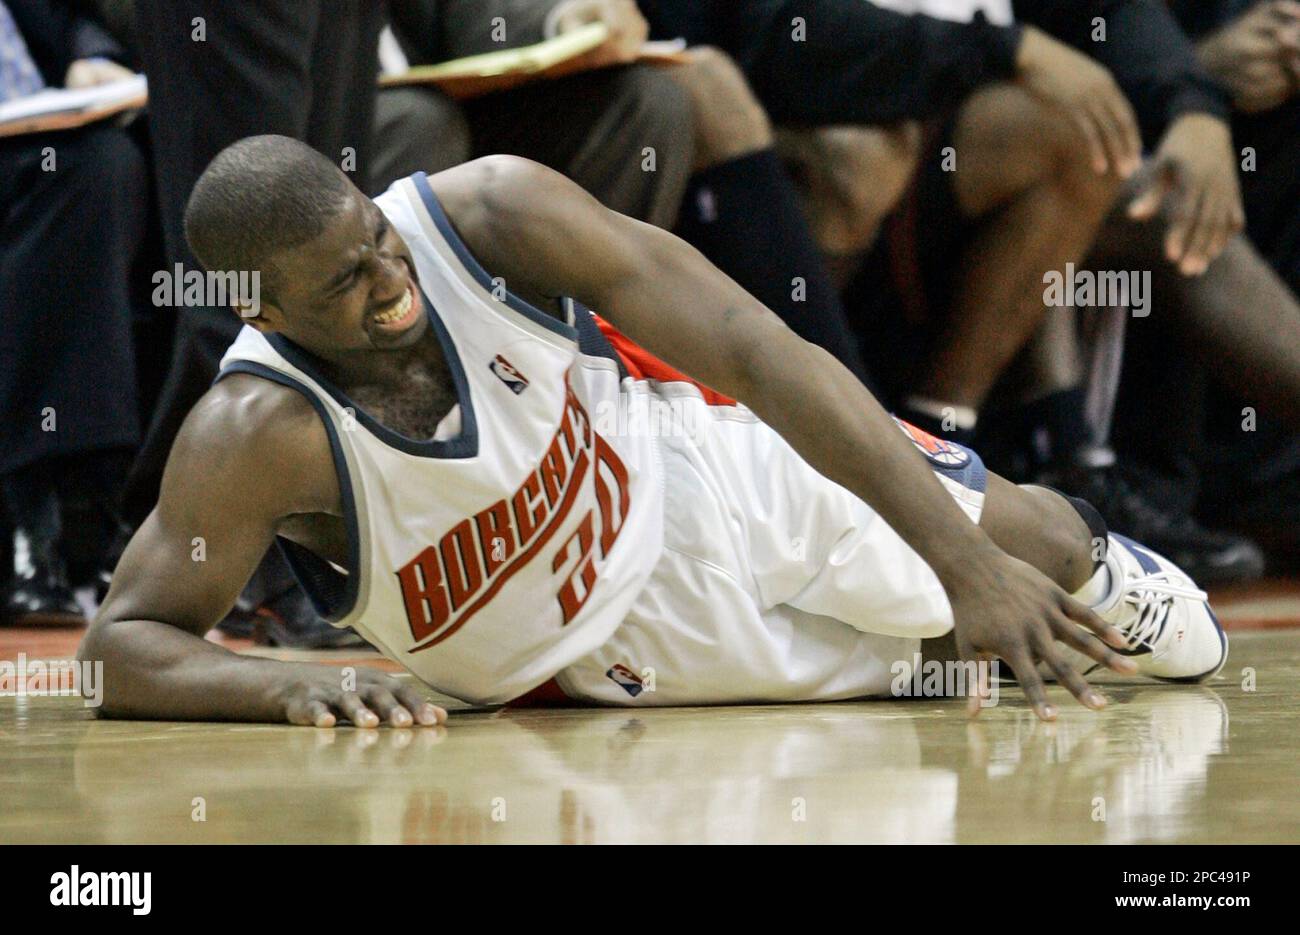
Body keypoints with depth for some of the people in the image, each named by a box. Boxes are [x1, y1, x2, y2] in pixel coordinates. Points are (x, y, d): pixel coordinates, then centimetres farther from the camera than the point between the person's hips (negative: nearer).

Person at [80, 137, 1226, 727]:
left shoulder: (488, 211, -31)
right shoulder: (259, 436, -34)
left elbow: (761, 356, -30)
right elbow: (122, 647, -29)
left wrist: (968, 567, -34)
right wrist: (292, 686, -50)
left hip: (697, 471, 1)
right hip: (613, 656, -1)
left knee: (1025, 542, 11)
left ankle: (1083, 553, 49)